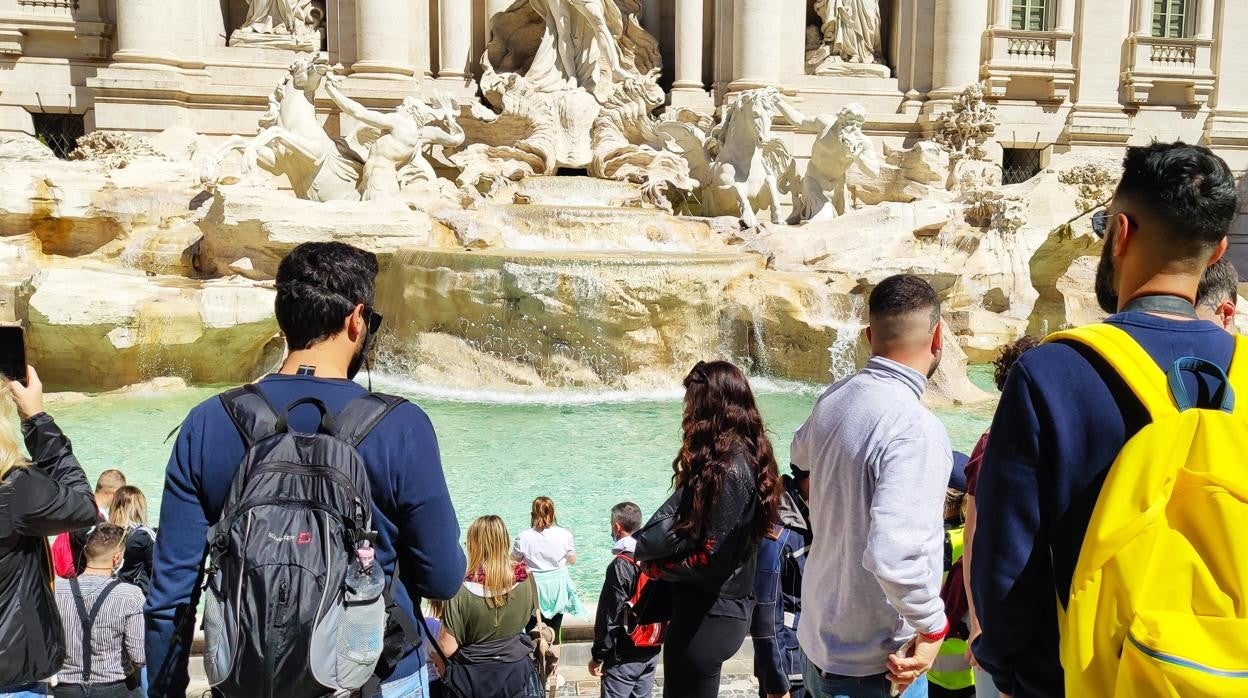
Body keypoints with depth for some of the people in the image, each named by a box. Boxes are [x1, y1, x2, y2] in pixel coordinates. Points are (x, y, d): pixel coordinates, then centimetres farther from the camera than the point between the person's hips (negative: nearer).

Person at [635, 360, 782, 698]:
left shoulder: (728, 467, -22)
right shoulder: (745, 456, 7)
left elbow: (711, 558, -23)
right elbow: (677, 515, 4)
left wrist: (655, 567, -10)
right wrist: (643, 543, -11)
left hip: (707, 616, -9)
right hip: (723, 607, 9)